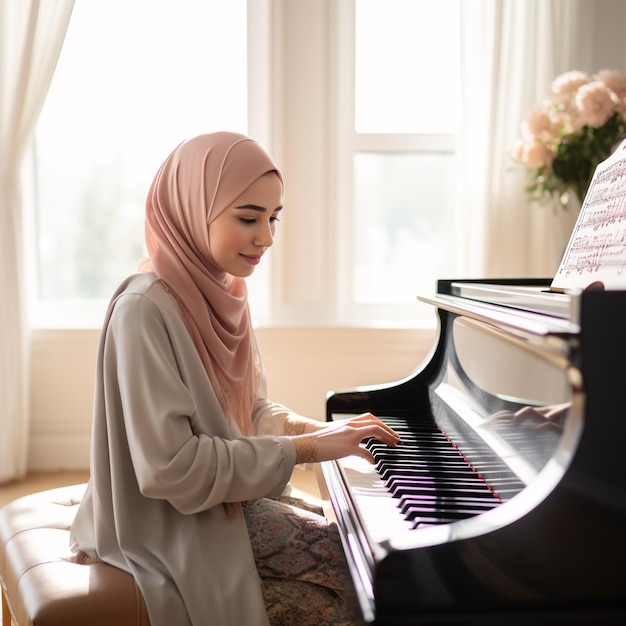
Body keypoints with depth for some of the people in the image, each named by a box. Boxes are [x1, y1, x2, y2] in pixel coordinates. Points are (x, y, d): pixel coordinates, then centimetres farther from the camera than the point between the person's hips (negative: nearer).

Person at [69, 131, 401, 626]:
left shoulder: (219, 297, 5)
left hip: (227, 498, 8)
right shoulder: (145, 310, -23)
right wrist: (305, 447, -23)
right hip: (177, 527, -8)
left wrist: (318, 429, -7)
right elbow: (170, 466, -27)